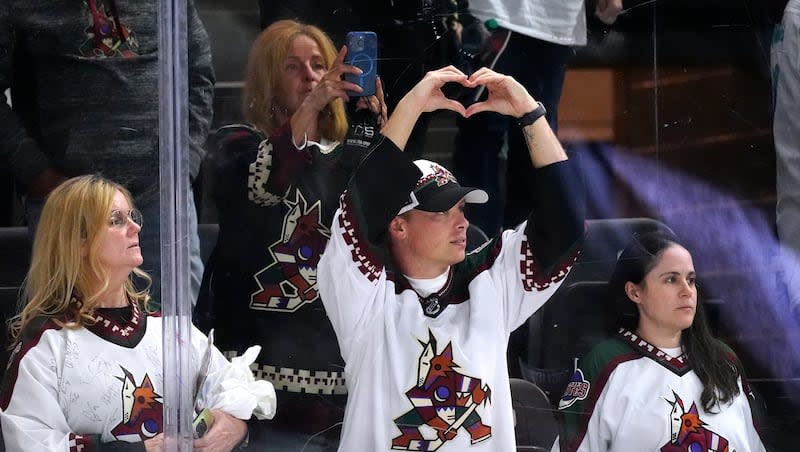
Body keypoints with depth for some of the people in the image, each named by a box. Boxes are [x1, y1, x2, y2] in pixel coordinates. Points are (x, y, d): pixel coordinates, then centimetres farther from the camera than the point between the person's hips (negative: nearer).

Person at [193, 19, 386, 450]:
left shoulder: (352, 152, 15)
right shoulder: (239, 144, 7)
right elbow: (260, 185, -17)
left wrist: (369, 123, -15)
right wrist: (309, 107, -27)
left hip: (343, 340, 3)